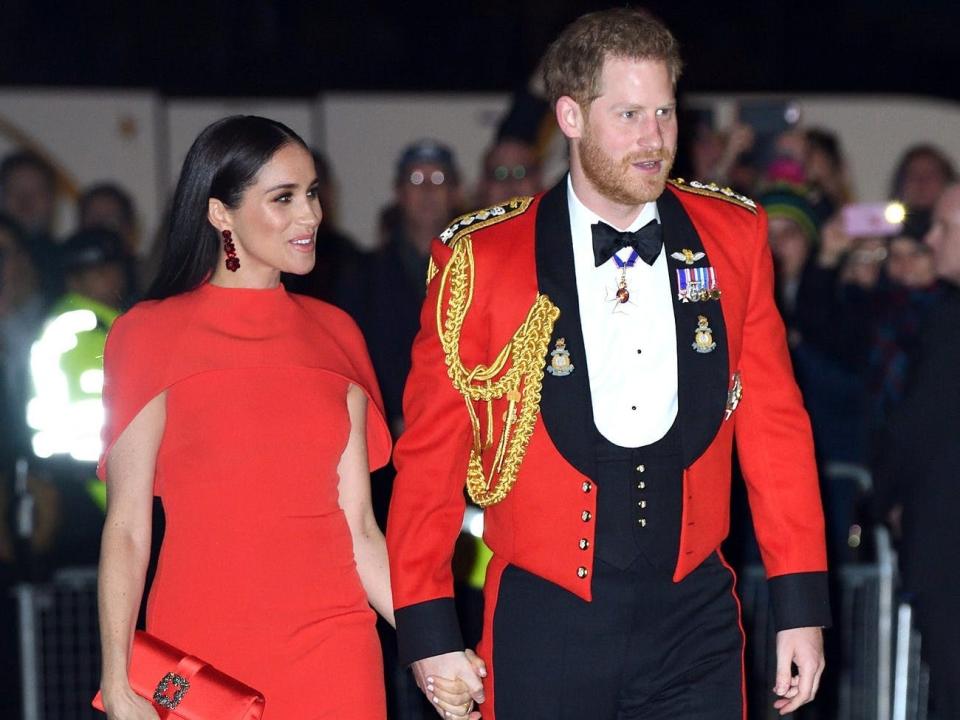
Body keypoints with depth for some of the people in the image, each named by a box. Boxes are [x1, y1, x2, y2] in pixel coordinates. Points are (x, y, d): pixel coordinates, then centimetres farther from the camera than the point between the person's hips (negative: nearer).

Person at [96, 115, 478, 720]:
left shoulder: (335, 333, 10)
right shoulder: (150, 335, -1)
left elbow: (357, 525, 7)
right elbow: (127, 528, -4)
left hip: (333, 647, 3)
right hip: (199, 646, -3)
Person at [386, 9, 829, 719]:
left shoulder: (734, 235, 4)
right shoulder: (479, 258, -4)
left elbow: (774, 422, 7)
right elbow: (431, 453, 0)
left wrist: (801, 604, 4)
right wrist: (429, 629, -2)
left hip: (695, 622, 2)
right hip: (544, 627, -2)